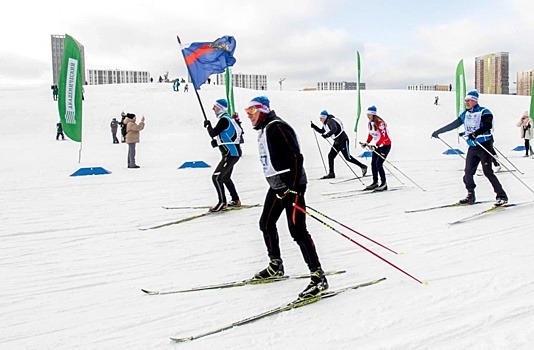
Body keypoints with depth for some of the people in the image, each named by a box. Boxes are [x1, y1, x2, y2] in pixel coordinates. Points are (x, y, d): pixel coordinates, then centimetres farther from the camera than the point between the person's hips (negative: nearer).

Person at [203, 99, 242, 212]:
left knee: (216, 177, -10)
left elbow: (213, 133, -19)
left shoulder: (224, 119, -16)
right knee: (225, 177, 21)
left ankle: (222, 203, -6)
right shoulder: (225, 118, 14)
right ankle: (236, 201, 29)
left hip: (231, 154, -10)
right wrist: (217, 142, 5)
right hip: (232, 153, 10)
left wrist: (208, 125, 0)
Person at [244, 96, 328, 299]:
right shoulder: (264, 130, 17)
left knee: (297, 231, -13)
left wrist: (293, 187, -25)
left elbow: (296, 157, -22)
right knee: (266, 224, 18)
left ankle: (318, 277, -7)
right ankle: (276, 267, 35)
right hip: (277, 186, 11)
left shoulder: (277, 127, -15)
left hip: (291, 186, -11)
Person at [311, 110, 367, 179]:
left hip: (343, 140, -9)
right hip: (337, 142, 9)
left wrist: (327, 135, -50)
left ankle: (363, 166, 11)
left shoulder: (330, 121, -20)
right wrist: (313, 126, 13)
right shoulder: (325, 124, 9)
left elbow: (334, 129, -38)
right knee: (330, 156, -1)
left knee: (348, 158, -4)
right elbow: (321, 131, 22)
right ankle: (331, 173, 3)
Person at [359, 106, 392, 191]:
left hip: (385, 145, -8)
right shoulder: (370, 123, 3)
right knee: (373, 164, 6)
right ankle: (375, 182, 18)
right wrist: (367, 143, 4)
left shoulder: (379, 123, -22)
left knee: (378, 164, -14)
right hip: (377, 145, 8)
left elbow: (383, 137, -27)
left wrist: (375, 145, -34)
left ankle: (384, 184, -4)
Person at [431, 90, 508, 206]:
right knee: (468, 172, 3)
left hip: (485, 145, -7)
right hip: (472, 147, 7)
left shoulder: (484, 112, -7)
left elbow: (487, 126, -23)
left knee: (487, 171, -12)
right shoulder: (465, 114, 13)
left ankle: (502, 196, -5)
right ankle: (471, 196, 14)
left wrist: (475, 133, -37)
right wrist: (438, 131, 18)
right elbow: (453, 125, 18)